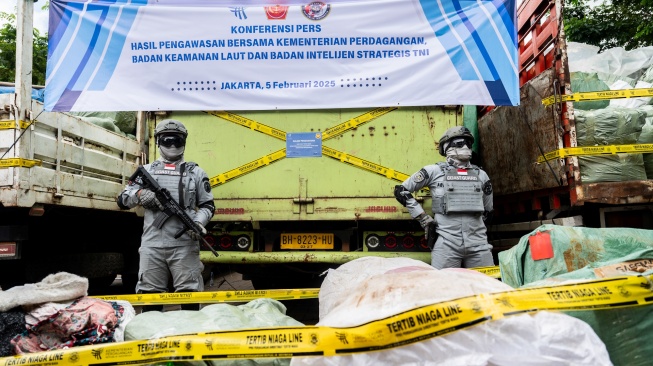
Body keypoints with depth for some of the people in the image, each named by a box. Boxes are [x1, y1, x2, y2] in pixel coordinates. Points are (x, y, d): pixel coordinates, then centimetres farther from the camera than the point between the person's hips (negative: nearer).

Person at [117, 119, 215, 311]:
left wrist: (198, 223, -10)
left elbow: (207, 206, 11)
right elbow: (123, 200, 16)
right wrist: (140, 194, -6)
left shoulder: (195, 172, 12)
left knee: (189, 293, -3)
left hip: (184, 245, -2)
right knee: (149, 293, 6)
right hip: (152, 244, 2)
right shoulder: (146, 170, 17)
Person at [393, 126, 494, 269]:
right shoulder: (434, 171, 4)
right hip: (446, 244, -3)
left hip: (478, 243, 4)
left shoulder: (481, 175, 15)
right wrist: (423, 218, 1)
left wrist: (471, 222, 14)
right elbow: (401, 191, 5)